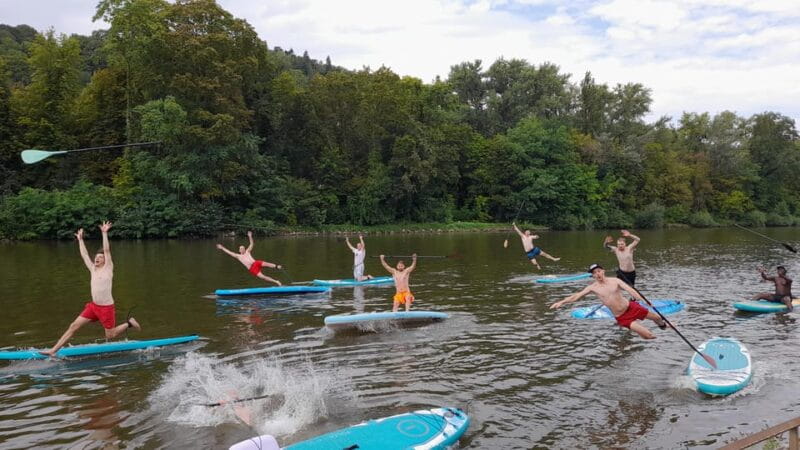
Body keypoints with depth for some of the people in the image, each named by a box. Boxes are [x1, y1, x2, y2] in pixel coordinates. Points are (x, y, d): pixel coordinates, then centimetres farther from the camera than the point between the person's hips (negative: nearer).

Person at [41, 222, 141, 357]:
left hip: (106, 308, -6)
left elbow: (107, 250, -16)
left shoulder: (108, 268, -6)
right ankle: (54, 350, 3)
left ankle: (129, 323, 25)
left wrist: (104, 233, -20)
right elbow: (84, 254, 18)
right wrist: (80, 239, 21)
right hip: (93, 306, 6)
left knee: (110, 336, 2)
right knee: (74, 326, -1)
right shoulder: (93, 269, 10)